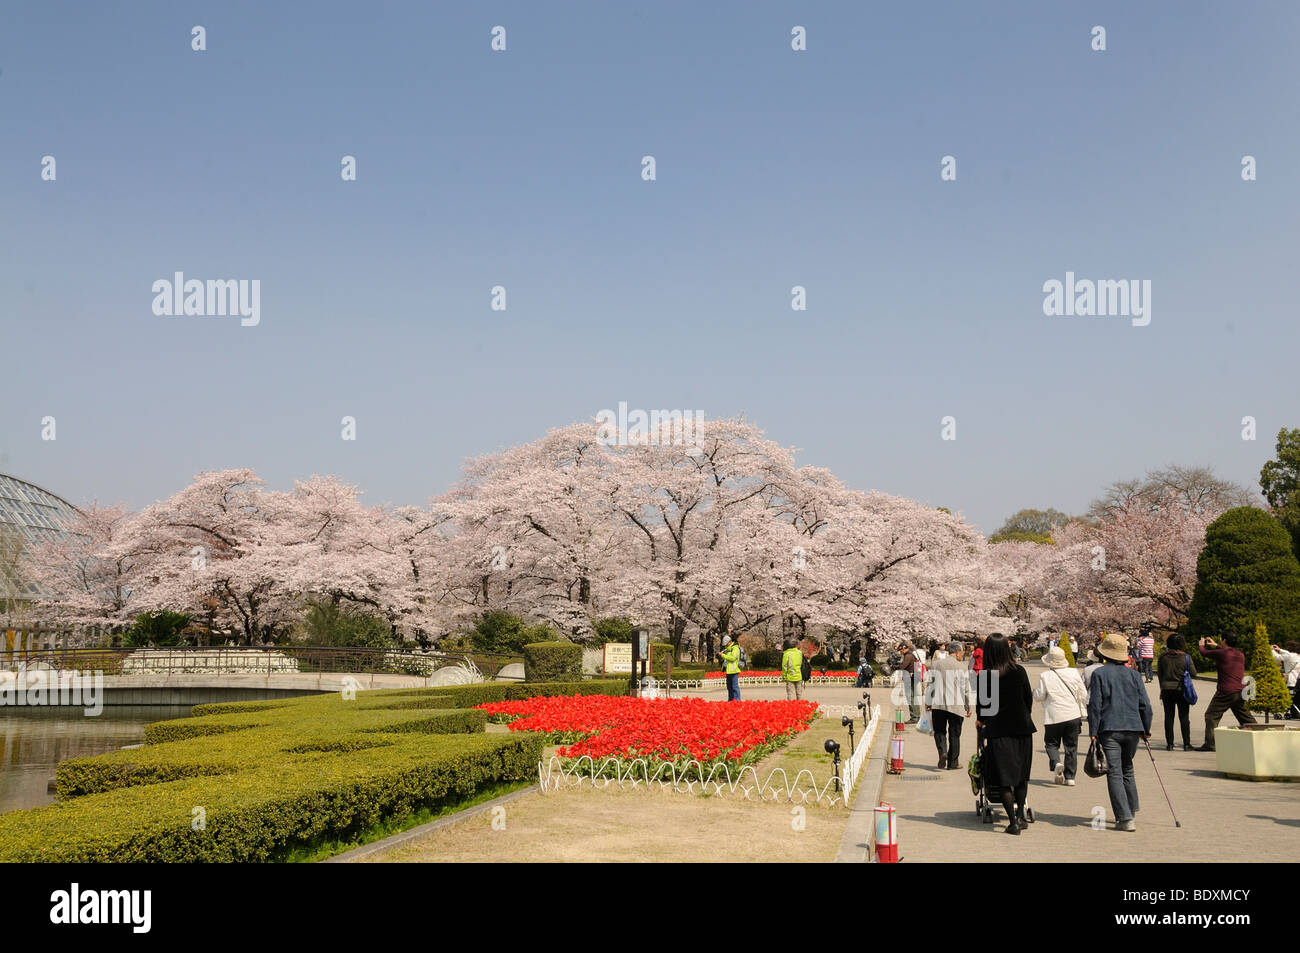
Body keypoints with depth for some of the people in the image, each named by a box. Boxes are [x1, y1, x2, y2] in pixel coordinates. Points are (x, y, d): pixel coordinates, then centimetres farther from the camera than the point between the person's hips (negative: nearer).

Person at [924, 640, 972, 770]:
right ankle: (953, 763, 13)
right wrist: (968, 707, 6)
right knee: (954, 734, 9)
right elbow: (965, 688, -4)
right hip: (956, 705, -2)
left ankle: (942, 751, -12)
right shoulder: (961, 667, -6)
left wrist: (927, 702, 17)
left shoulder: (936, 664, 4)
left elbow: (929, 684, 8)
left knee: (939, 731, 13)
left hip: (937, 704, 2)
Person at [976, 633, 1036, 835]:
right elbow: (1029, 698, 5)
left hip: (998, 730, -2)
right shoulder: (1019, 671, -4)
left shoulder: (985, 676, -9)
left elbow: (981, 702, 0)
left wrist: (980, 720, 22)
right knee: (1021, 774, 18)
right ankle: (1020, 815, 22)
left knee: (1004, 776, 2)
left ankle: (1013, 822, -2)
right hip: (1022, 728, 2)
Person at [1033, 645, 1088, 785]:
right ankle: (1070, 776, 11)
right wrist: (1082, 711, 17)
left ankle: (1056, 763, -16)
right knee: (1071, 746, 11)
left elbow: (1040, 696, -4)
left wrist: (1035, 691, 18)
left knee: (1052, 744, 11)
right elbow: (1083, 694, 5)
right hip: (1073, 715, 3)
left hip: (1054, 717, -3)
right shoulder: (1073, 673, 0)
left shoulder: (1045, 676, -9)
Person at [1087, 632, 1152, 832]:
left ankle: (1125, 819, -9)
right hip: (1133, 728, 4)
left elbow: (1095, 705, -7)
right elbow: (1145, 705, 9)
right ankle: (1131, 810, 29)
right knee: (1127, 770, 21)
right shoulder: (1134, 675, 8)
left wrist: (1093, 732, -3)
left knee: (1115, 774, -3)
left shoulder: (1099, 674, -3)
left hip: (1109, 729, -4)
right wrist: (1146, 729, 20)